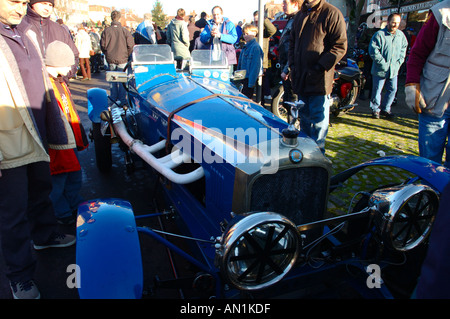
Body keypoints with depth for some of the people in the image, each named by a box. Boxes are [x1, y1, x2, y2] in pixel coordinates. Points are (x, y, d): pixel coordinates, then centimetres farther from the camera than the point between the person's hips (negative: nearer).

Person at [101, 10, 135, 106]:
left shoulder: (106, 30, -2)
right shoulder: (124, 30, -6)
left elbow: (103, 45, 0)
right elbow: (131, 45, -6)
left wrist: (107, 54, 17)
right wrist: (126, 55, 9)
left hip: (110, 59, 1)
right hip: (122, 59, -1)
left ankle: (113, 98, 17)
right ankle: (122, 99, 7)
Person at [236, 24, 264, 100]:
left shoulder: (255, 47, -13)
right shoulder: (246, 46, 15)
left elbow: (255, 66, -18)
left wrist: (251, 82, -22)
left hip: (250, 78, -9)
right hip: (244, 77, 9)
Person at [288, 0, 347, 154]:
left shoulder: (332, 13, -7)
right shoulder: (300, 15, 17)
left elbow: (340, 46, -12)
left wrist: (320, 68, -18)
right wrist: (292, 65, 10)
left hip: (319, 79, -7)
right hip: (300, 78, 7)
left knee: (318, 119, -2)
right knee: (304, 117, 17)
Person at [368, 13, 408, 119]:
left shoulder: (401, 35, 8)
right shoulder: (379, 34, -9)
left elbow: (403, 49, 17)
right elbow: (373, 51, -15)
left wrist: (399, 62, 2)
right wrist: (383, 63, -16)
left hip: (394, 70, 5)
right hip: (380, 70, -5)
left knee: (392, 90, 9)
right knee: (377, 90, 3)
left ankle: (385, 109, 23)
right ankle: (375, 109, 18)